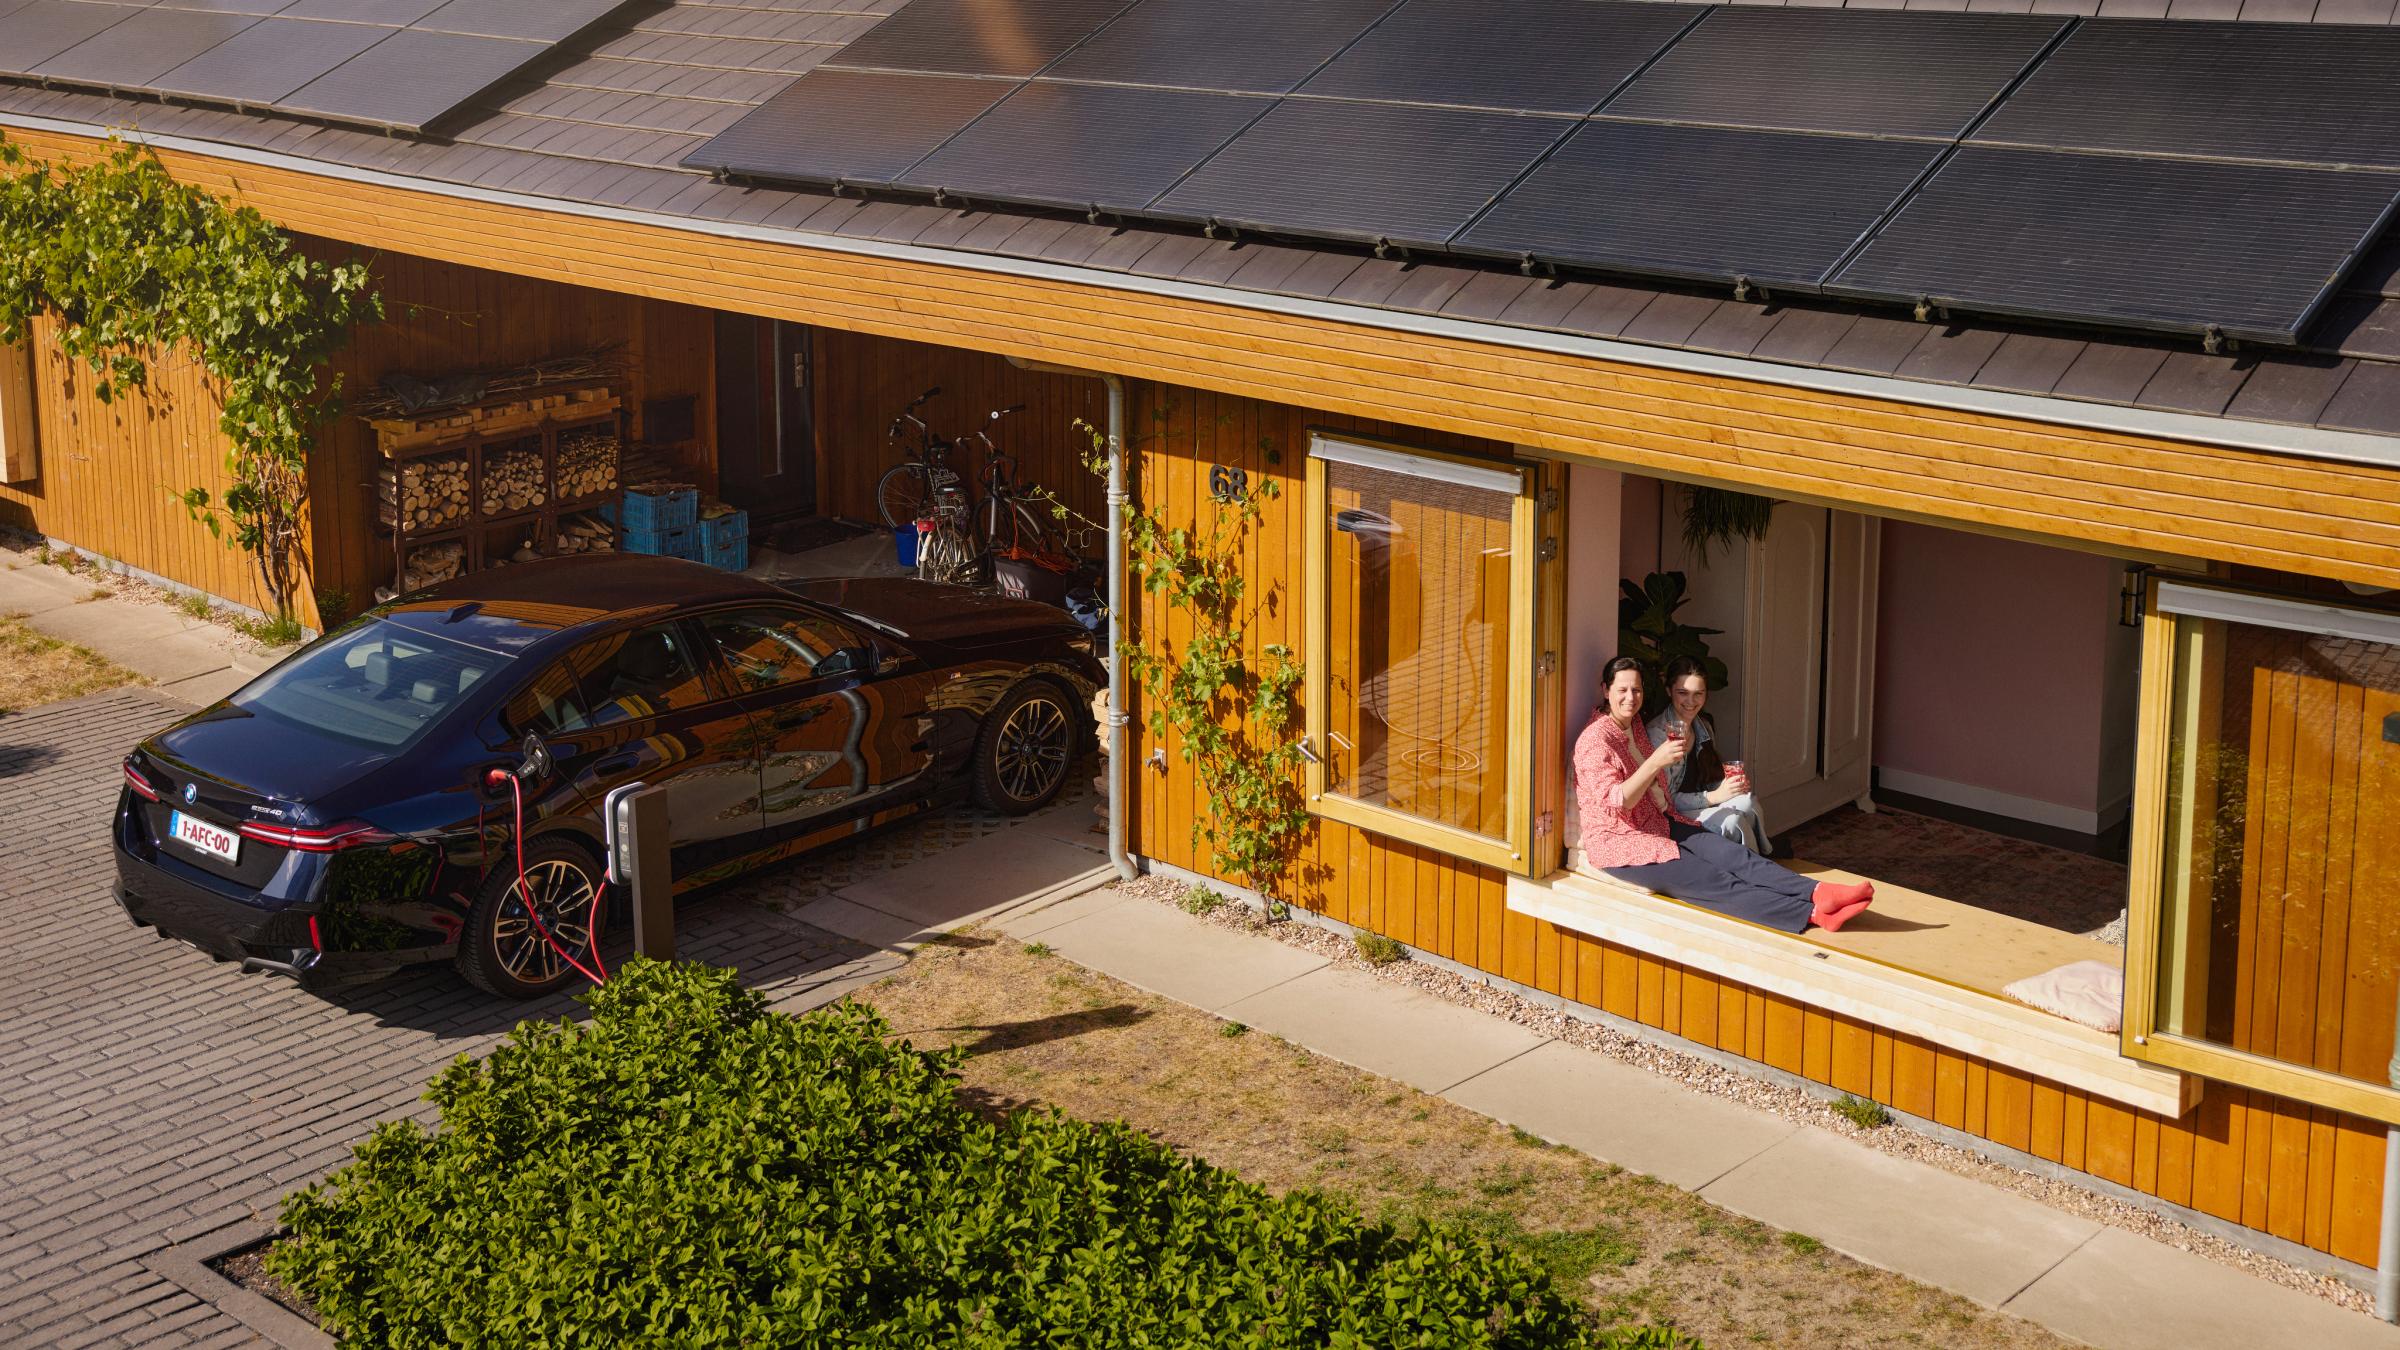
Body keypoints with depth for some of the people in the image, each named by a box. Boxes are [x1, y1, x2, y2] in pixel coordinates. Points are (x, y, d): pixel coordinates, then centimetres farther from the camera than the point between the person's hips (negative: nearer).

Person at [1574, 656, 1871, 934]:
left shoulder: (1636, 725, 13)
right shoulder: (1595, 739, -13)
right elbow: (1614, 802, -22)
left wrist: (1679, 749, 11)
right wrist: (1656, 761, -29)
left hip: (1662, 823, 8)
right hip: (1620, 842, -8)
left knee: (1733, 855, -17)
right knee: (1717, 884, -21)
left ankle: (1818, 892, -35)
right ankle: (1812, 912, -34)